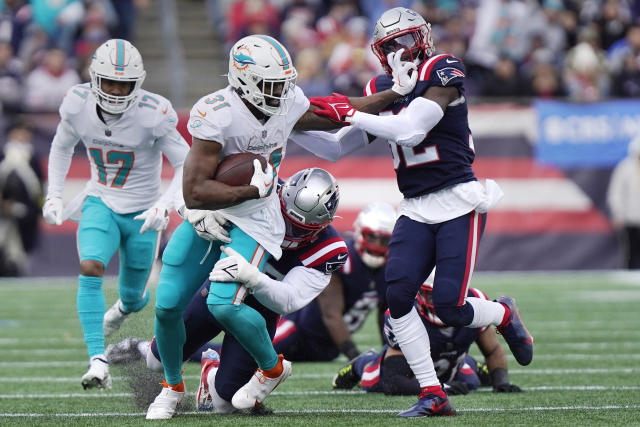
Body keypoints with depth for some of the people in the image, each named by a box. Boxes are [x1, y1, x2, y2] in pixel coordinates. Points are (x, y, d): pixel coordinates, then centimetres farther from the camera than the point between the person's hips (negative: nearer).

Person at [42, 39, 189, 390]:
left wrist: (166, 205, -28)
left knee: (131, 297, 12)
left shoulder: (153, 114, -22)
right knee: (90, 269, -26)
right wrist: (53, 196, 5)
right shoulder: (78, 104, -11)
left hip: (141, 214, -1)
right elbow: (62, 147, 11)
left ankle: (127, 305, 53)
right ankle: (98, 362, -28)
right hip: (100, 204, 1)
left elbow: (186, 166, -14)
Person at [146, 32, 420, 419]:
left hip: (252, 223, 1)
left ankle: (273, 368, 5)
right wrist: (255, 190, -27)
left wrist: (397, 92, 11)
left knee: (224, 305, -22)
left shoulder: (289, 105, -7)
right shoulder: (216, 115, -24)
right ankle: (173, 387, 26)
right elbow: (194, 193, -27)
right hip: (207, 216, -1)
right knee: (168, 306, -1)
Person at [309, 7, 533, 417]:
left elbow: (408, 130, -21)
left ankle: (504, 314, 24)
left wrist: (350, 114, -17)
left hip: (458, 201, -6)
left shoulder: (443, 72, -9)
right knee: (398, 294, -14)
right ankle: (433, 395, -5)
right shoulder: (381, 88, 11)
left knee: (449, 306, -12)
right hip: (416, 210, 6)